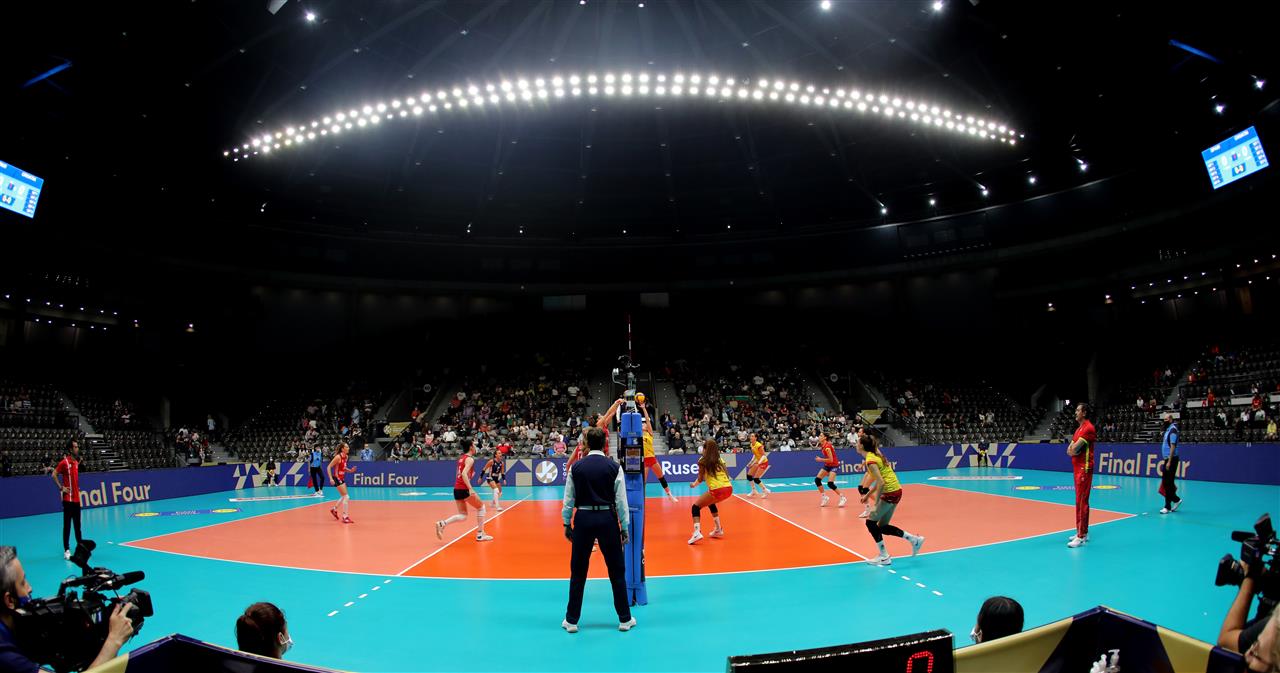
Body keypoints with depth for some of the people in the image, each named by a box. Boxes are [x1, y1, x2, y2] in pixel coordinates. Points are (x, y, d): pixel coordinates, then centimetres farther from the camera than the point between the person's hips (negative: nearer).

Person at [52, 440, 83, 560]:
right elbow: (54, 474, -12)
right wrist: (61, 487, -15)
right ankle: (66, 550, 2)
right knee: (67, 525, -3)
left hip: (76, 497, 7)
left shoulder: (76, 462, 12)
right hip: (68, 498, -7)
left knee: (77, 524, 13)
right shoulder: (65, 462, -11)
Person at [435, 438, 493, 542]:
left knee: (463, 515, 11)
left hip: (456, 489, 8)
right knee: (481, 507, 12)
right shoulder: (470, 459, -10)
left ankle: (442, 523, -11)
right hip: (464, 489, -8)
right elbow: (464, 474, -24)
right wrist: (470, 489, -30)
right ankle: (480, 534, 12)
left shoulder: (461, 458, 15)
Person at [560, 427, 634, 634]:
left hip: (583, 518, 1)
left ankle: (571, 621, 18)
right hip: (607, 519, -1)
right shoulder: (614, 467, -4)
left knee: (578, 572, 10)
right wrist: (624, 527, 4)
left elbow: (569, 499, 3)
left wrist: (567, 523, 13)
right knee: (617, 571, 10)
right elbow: (621, 500, -3)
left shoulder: (576, 467, 0)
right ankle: (625, 619, 17)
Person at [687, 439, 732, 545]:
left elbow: (700, 479, 3)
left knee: (696, 506, 7)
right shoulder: (720, 460, 19)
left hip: (717, 490, -6)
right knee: (710, 503, 34)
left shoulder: (703, 460, 4)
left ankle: (697, 532, -14)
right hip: (729, 488, 6)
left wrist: (694, 484, 23)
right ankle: (718, 530, 33)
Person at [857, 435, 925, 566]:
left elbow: (881, 483, -24)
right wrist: (868, 494, 21)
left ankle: (884, 557, 5)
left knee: (871, 522, 1)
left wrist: (876, 504, -22)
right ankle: (914, 539, 17)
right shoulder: (876, 456, 13)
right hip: (896, 491, 9)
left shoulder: (870, 460, -17)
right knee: (882, 527, 14)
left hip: (889, 493, -9)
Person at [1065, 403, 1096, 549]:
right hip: (1077, 468, 10)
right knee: (1079, 501, 14)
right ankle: (1081, 532, 21)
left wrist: (1073, 448, 0)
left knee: (1082, 501, -8)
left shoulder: (1088, 428, -14)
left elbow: (1074, 448, -20)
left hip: (1084, 469, -10)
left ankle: (1082, 536, -6)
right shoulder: (1079, 428, 17)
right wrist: (1072, 449, -5)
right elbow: (1069, 450, 15)